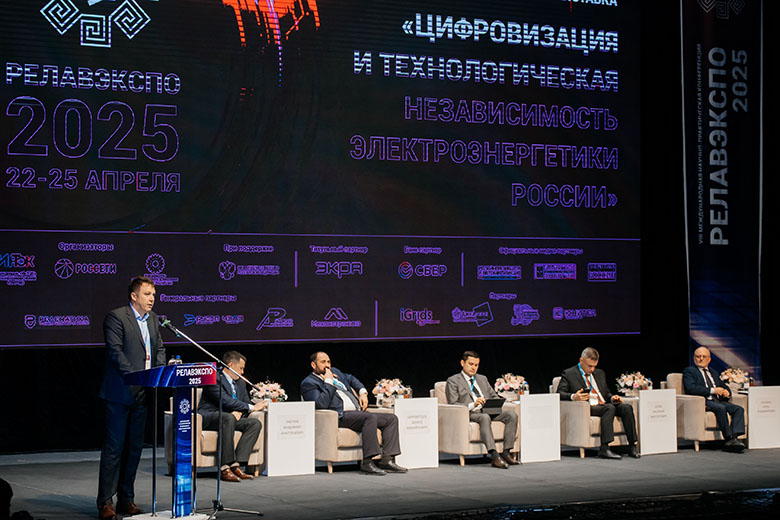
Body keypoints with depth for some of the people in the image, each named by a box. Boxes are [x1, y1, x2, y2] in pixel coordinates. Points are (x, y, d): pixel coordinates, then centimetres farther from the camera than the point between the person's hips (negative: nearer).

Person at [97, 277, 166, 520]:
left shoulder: (152, 319, 15)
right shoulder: (116, 317, -8)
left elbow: (159, 349, 17)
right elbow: (115, 352, -15)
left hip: (143, 393, 7)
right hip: (119, 392, -7)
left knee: (134, 447, 10)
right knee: (114, 447, -6)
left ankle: (126, 499, 18)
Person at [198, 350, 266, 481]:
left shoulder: (240, 383, 18)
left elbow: (246, 403, 15)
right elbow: (225, 401, -21)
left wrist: (239, 412, -12)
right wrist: (252, 407, -19)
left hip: (230, 418, 8)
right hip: (208, 418, -8)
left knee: (255, 423, -15)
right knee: (228, 418, -39)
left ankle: (236, 465, -27)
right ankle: (224, 468, -40)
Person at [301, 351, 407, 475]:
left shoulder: (334, 371, 23)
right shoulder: (308, 383, -2)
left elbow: (351, 379, 39)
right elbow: (321, 404, -17)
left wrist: (363, 392, 21)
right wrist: (328, 382, -10)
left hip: (358, 411, 9)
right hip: (340, 416, -9)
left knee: (392, 418, -5)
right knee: (371, 417, -34)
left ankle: (387, 460, -14)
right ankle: (367, 462, -36)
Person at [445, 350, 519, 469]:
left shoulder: (482, 379, 27)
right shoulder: (453, 381, 7)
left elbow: (494, 396, 25)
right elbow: (453, 404, -4)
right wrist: (472, 405, -19)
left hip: (489, 411, 6)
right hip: (470, 414, -6)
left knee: (511, 414, -20)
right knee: (484, 417, -40)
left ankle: (506, 452, -24)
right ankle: (495, 457, -48)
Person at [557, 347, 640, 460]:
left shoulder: (600, 373, 24)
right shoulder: (569, 374, 6)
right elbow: (559, 394, -2)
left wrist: (612, 398, 4)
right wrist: (573, 397, -22)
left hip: (605, 405, 6)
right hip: (587, 408, -6)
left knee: (626, 407, -21)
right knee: (609, 408, -34)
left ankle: (632, 447, -23)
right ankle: (604, 449, -41)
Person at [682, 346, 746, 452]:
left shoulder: (714, 373, 30)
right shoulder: (689, 371, 9)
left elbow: (725, 387, 31)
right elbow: (690, 388, -9)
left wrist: (726, 392, 4)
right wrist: (712, 390, -13)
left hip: (718, 401, 6)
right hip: (704, 402, -6)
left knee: (739, 409, -21)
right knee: (721, 408, -35)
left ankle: (734, 437, -35)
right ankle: (729, 438, -33)